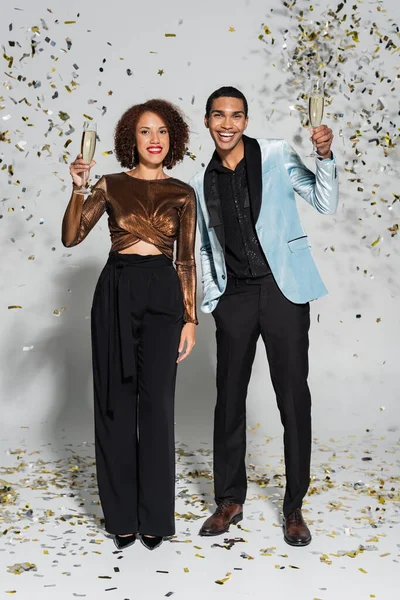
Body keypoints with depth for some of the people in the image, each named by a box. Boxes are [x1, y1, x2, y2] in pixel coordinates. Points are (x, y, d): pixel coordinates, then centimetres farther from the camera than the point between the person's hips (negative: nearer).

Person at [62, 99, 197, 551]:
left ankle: (154, 515, 12)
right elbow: (71, 238, -2)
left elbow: (186, 260, 8)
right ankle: (122, 514, 17)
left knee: (155, 402, -1)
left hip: (162, 293, 0)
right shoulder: (112, 186, 7)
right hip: (115, 292, 1)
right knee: (116, 402, 4)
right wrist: (78, 189, -15)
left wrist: (190, 318, 2)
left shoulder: (182, 194, 8)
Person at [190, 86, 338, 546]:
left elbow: (325, 204, -2)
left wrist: (325, 157, -17)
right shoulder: (203, 182, 10)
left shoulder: (276, 155, 0)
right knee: (229, 399, 9)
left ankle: (293, 507, 15)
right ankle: (230, 499, 24)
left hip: (283, 290, -3)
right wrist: (211, 298, 9)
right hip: (234, 297, 3)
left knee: (293, 397, 1)